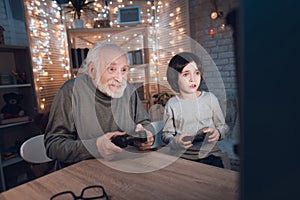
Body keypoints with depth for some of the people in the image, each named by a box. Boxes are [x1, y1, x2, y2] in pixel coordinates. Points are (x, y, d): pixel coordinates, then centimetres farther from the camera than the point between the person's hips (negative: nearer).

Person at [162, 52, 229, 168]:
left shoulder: (210, 98, 1)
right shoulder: (172, 104, -2)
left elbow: (223, 125, 10)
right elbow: (166, 134, 3)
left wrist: (218, 132, -11)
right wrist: (175, 142, -17)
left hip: (210, 153, 1)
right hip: (183, 156, -1)